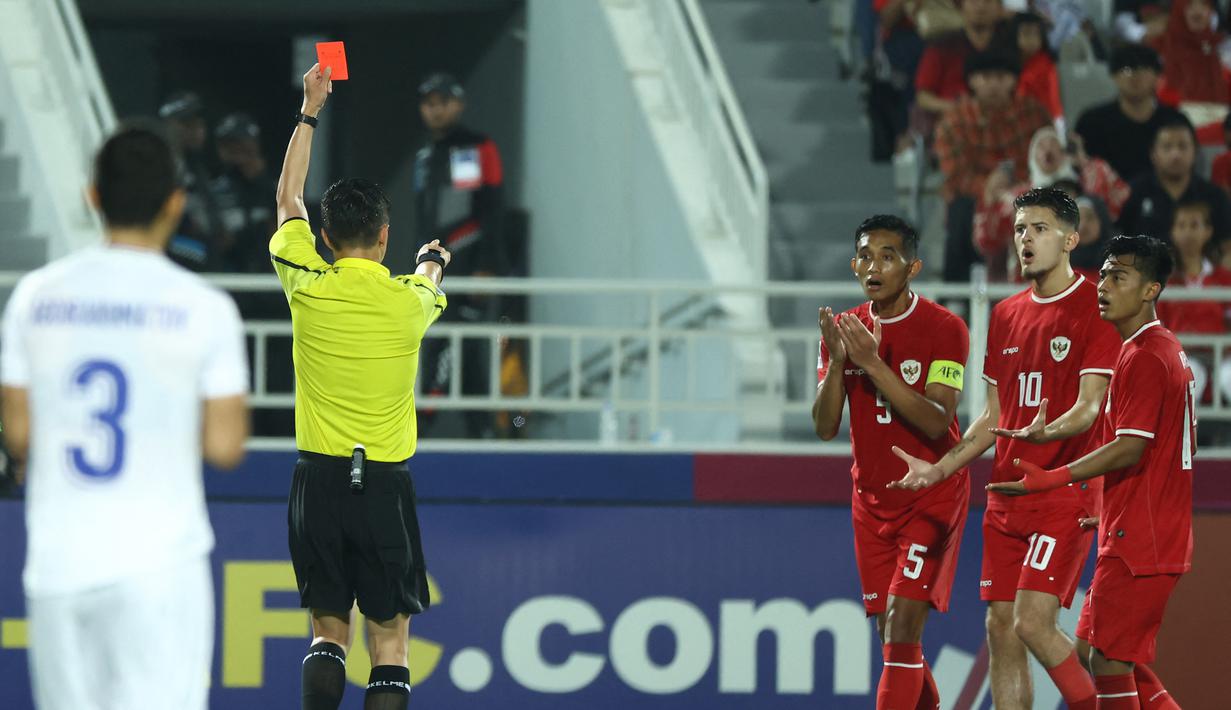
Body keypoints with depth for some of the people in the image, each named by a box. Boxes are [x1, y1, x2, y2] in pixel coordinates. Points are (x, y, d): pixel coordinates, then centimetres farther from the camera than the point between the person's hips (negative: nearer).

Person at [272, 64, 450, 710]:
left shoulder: (308, 287, -4)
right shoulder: (408, 301, -5)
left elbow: (287, 200, 15)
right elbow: (431, 275, 24)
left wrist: (310, 112, 24)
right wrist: (432, 260, 48)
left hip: (319, 479, 1)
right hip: (385, 484, -1)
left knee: (328, 630, 9)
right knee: (388, 635, 1)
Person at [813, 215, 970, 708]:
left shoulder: (944, 329, -11)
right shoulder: (845, 330, 5)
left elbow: (936, 422, -22)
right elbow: (825, 427, 0)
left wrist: (873, 363, -28)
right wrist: (837, 362, -17)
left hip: (932, 497, -6)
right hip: (873, 500, 6)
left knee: (902, 626, -17)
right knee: (891, 636, 7)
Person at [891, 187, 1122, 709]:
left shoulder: (1095, 309, -7)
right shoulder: (1006, 316, 15)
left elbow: (1087, 408, -16)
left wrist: (1046, 432, -36)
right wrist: (938, 469, 11)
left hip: (1064, 496, -7)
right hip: (1007, 498, 7)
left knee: (1033, 623, -17)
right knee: (1001, 629, 4)